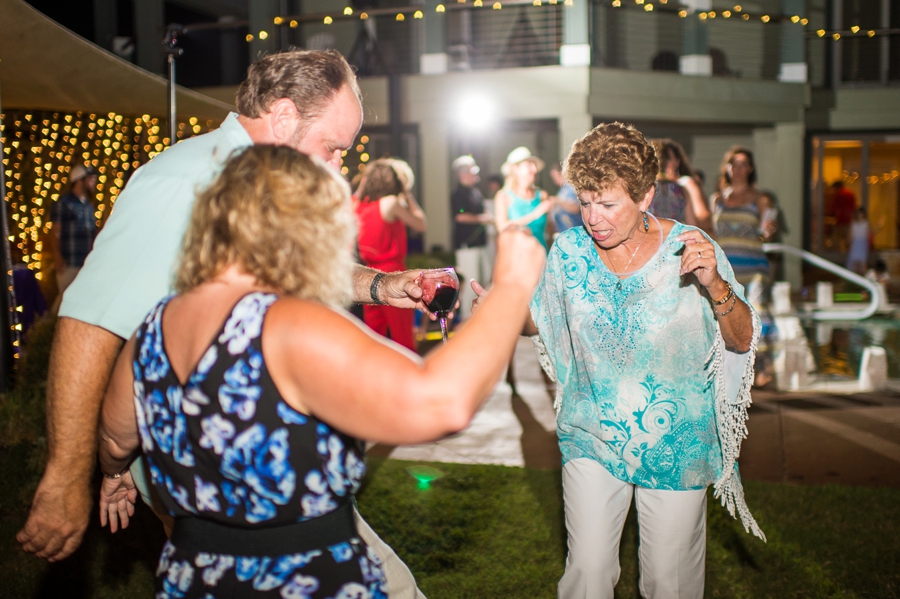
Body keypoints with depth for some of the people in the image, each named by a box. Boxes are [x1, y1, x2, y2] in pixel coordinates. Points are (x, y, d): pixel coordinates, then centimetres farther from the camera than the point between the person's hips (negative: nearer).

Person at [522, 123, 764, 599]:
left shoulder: (688, 248, -13)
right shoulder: (569, 250, -7)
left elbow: (742, 341, -10)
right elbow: (539, 321, 8)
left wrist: (714, 284, -29)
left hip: (675, 447, -1)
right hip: (591, 438, 1)